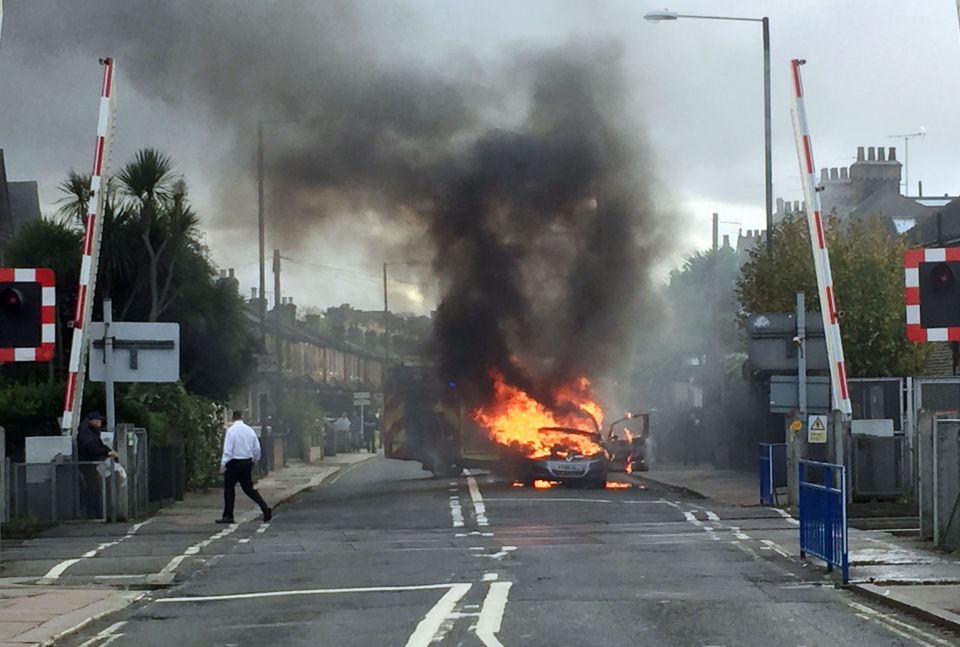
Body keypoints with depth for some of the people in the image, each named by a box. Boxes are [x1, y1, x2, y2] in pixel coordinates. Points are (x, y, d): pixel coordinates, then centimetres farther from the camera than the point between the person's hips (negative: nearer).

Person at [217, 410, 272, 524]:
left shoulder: (231, 430, -11)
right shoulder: (250, 430, 6)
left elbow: (228, 449, -16)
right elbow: (257, 448, 10)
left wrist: (223, 463, -16)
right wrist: (254, 460, 25)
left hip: (234, 463, -6)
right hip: (247, 462, 6)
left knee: (229, 488, 4)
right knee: (248, 488, 13)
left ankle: (228, 516, 4)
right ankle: (265, 509, 2)